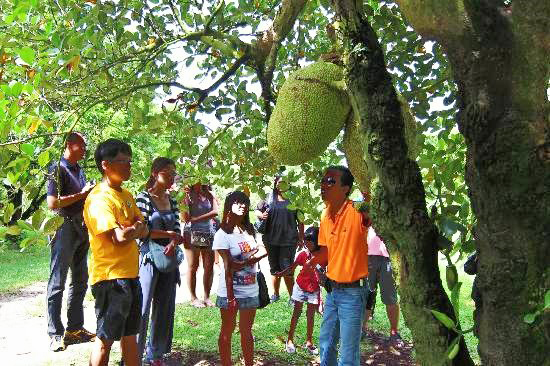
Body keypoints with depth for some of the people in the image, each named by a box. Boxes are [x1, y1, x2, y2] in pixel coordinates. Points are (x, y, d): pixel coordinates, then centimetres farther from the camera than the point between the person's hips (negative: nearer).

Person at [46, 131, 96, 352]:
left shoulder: (79, 170, 14)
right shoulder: (58, 169, -11)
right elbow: (52, 203, -21)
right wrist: (82, 194, -16)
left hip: (81, 229, 9)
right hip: (64, 228, -8)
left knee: (80, 282, 13)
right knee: (58, 283, 0)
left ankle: (75, 328, 24)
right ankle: (55, 334, 9)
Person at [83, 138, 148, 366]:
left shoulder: (126, 195, 12)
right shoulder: (98, 198, -16)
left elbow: (144, 231, 9)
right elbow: (120, 238, -23)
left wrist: (130, 228, -11)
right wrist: (136, 227, -5)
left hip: (131, 274, 9)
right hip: (110, 277, -8)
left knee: (130, 334, 18)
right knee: (106, 338, 3)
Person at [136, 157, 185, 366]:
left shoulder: (171, 201, 10)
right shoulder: (143, 198, -6)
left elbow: (177, 231, 7)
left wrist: (173, 243, -14)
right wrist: (170, 234, -9)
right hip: (148, 258, -6)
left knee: (165, 309, 10)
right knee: (142, 309, -4)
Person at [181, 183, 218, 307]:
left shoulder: (209, 194, 7)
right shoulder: (187, 195, -2)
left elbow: (215, 212, -8)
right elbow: (185, 218, -11)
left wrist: (195, 219, -13)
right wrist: (184, 198, -16)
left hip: (209, 233, 3)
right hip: (192, 233, -3)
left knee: (209, 267, 5)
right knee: (193, 267, 3)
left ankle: (207, 297, 16)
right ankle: (193, 298, 13)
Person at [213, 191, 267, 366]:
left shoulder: (249, 230, 5)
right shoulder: (223, 234, -12)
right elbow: (228, 267, -16)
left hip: (250, 291, 5)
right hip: (231, 292, -5)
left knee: (247, 332, 16)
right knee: (227, 332, 11)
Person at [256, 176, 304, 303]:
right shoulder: (269, 198, 5)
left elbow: (300, 221, 5)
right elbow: (257, 210, 10)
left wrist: (301, 238, 2)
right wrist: (261, 215, -12)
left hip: (289, 240, -2)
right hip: (271, 240, 3)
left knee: (287, 270, -2)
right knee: (274, 269, 16)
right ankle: (275, 294, 32)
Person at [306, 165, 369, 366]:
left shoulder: (357, 212, -19)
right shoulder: (325, 216, 3)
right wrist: (310, 262, -4)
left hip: (352, 291, -7)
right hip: (332, 289, 7)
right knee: (325, 342, 21)